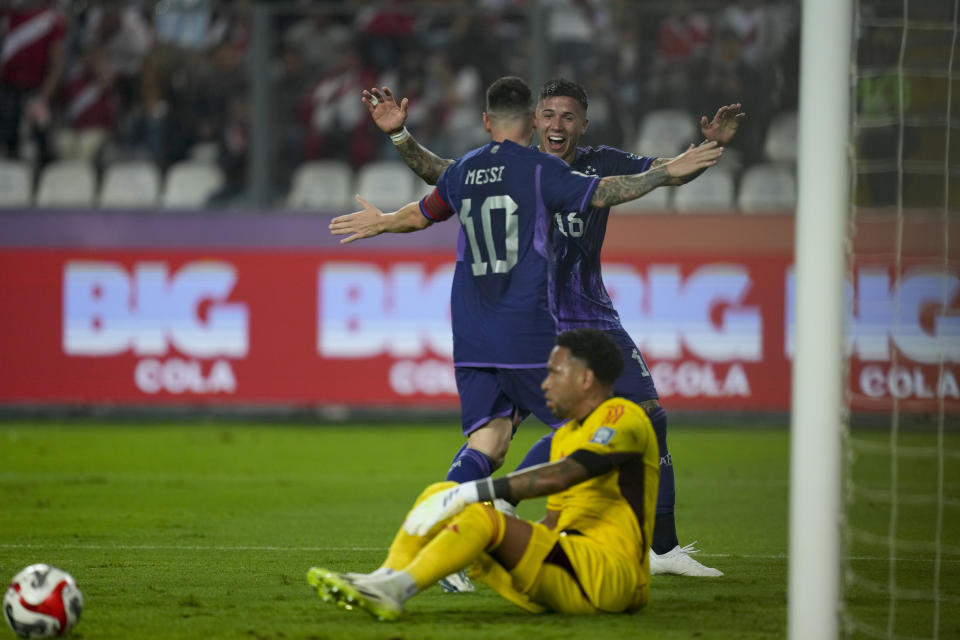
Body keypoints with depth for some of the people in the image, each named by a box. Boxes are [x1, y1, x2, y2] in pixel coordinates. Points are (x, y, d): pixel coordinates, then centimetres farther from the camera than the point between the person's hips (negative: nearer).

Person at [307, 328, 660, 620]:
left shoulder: (623, 418, -7)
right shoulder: (566, 435, 22)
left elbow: (560, 476, -23)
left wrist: (470, 493, -26)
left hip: (609, 575, -8)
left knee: (484, 517, -30)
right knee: (438, 494, -2)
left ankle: (393, 591, -41)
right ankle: (384, 580, -23)